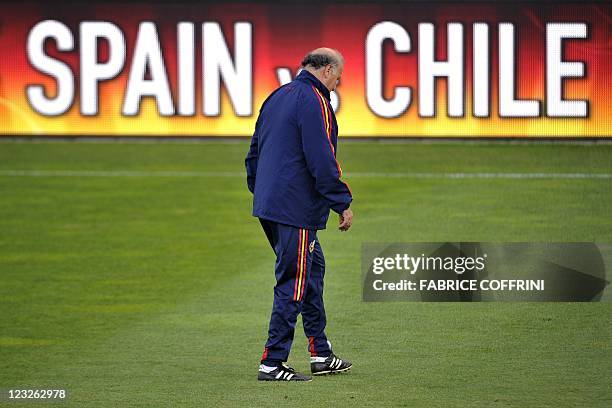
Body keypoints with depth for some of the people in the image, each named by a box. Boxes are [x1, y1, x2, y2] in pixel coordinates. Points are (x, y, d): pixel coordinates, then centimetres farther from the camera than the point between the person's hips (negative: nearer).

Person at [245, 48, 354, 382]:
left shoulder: (276, 97, 16)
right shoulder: (314, 101, -13)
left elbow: (254, 152, 22)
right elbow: (322, 161, -19)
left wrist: (260, 191, 28)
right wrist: (343, 203, -12)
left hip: (268, 204, 10)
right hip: (296, 209, -10)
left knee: (312, 269, 19)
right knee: (293, 283, -6)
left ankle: (320, 353, 22)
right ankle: (273, 363, -6)